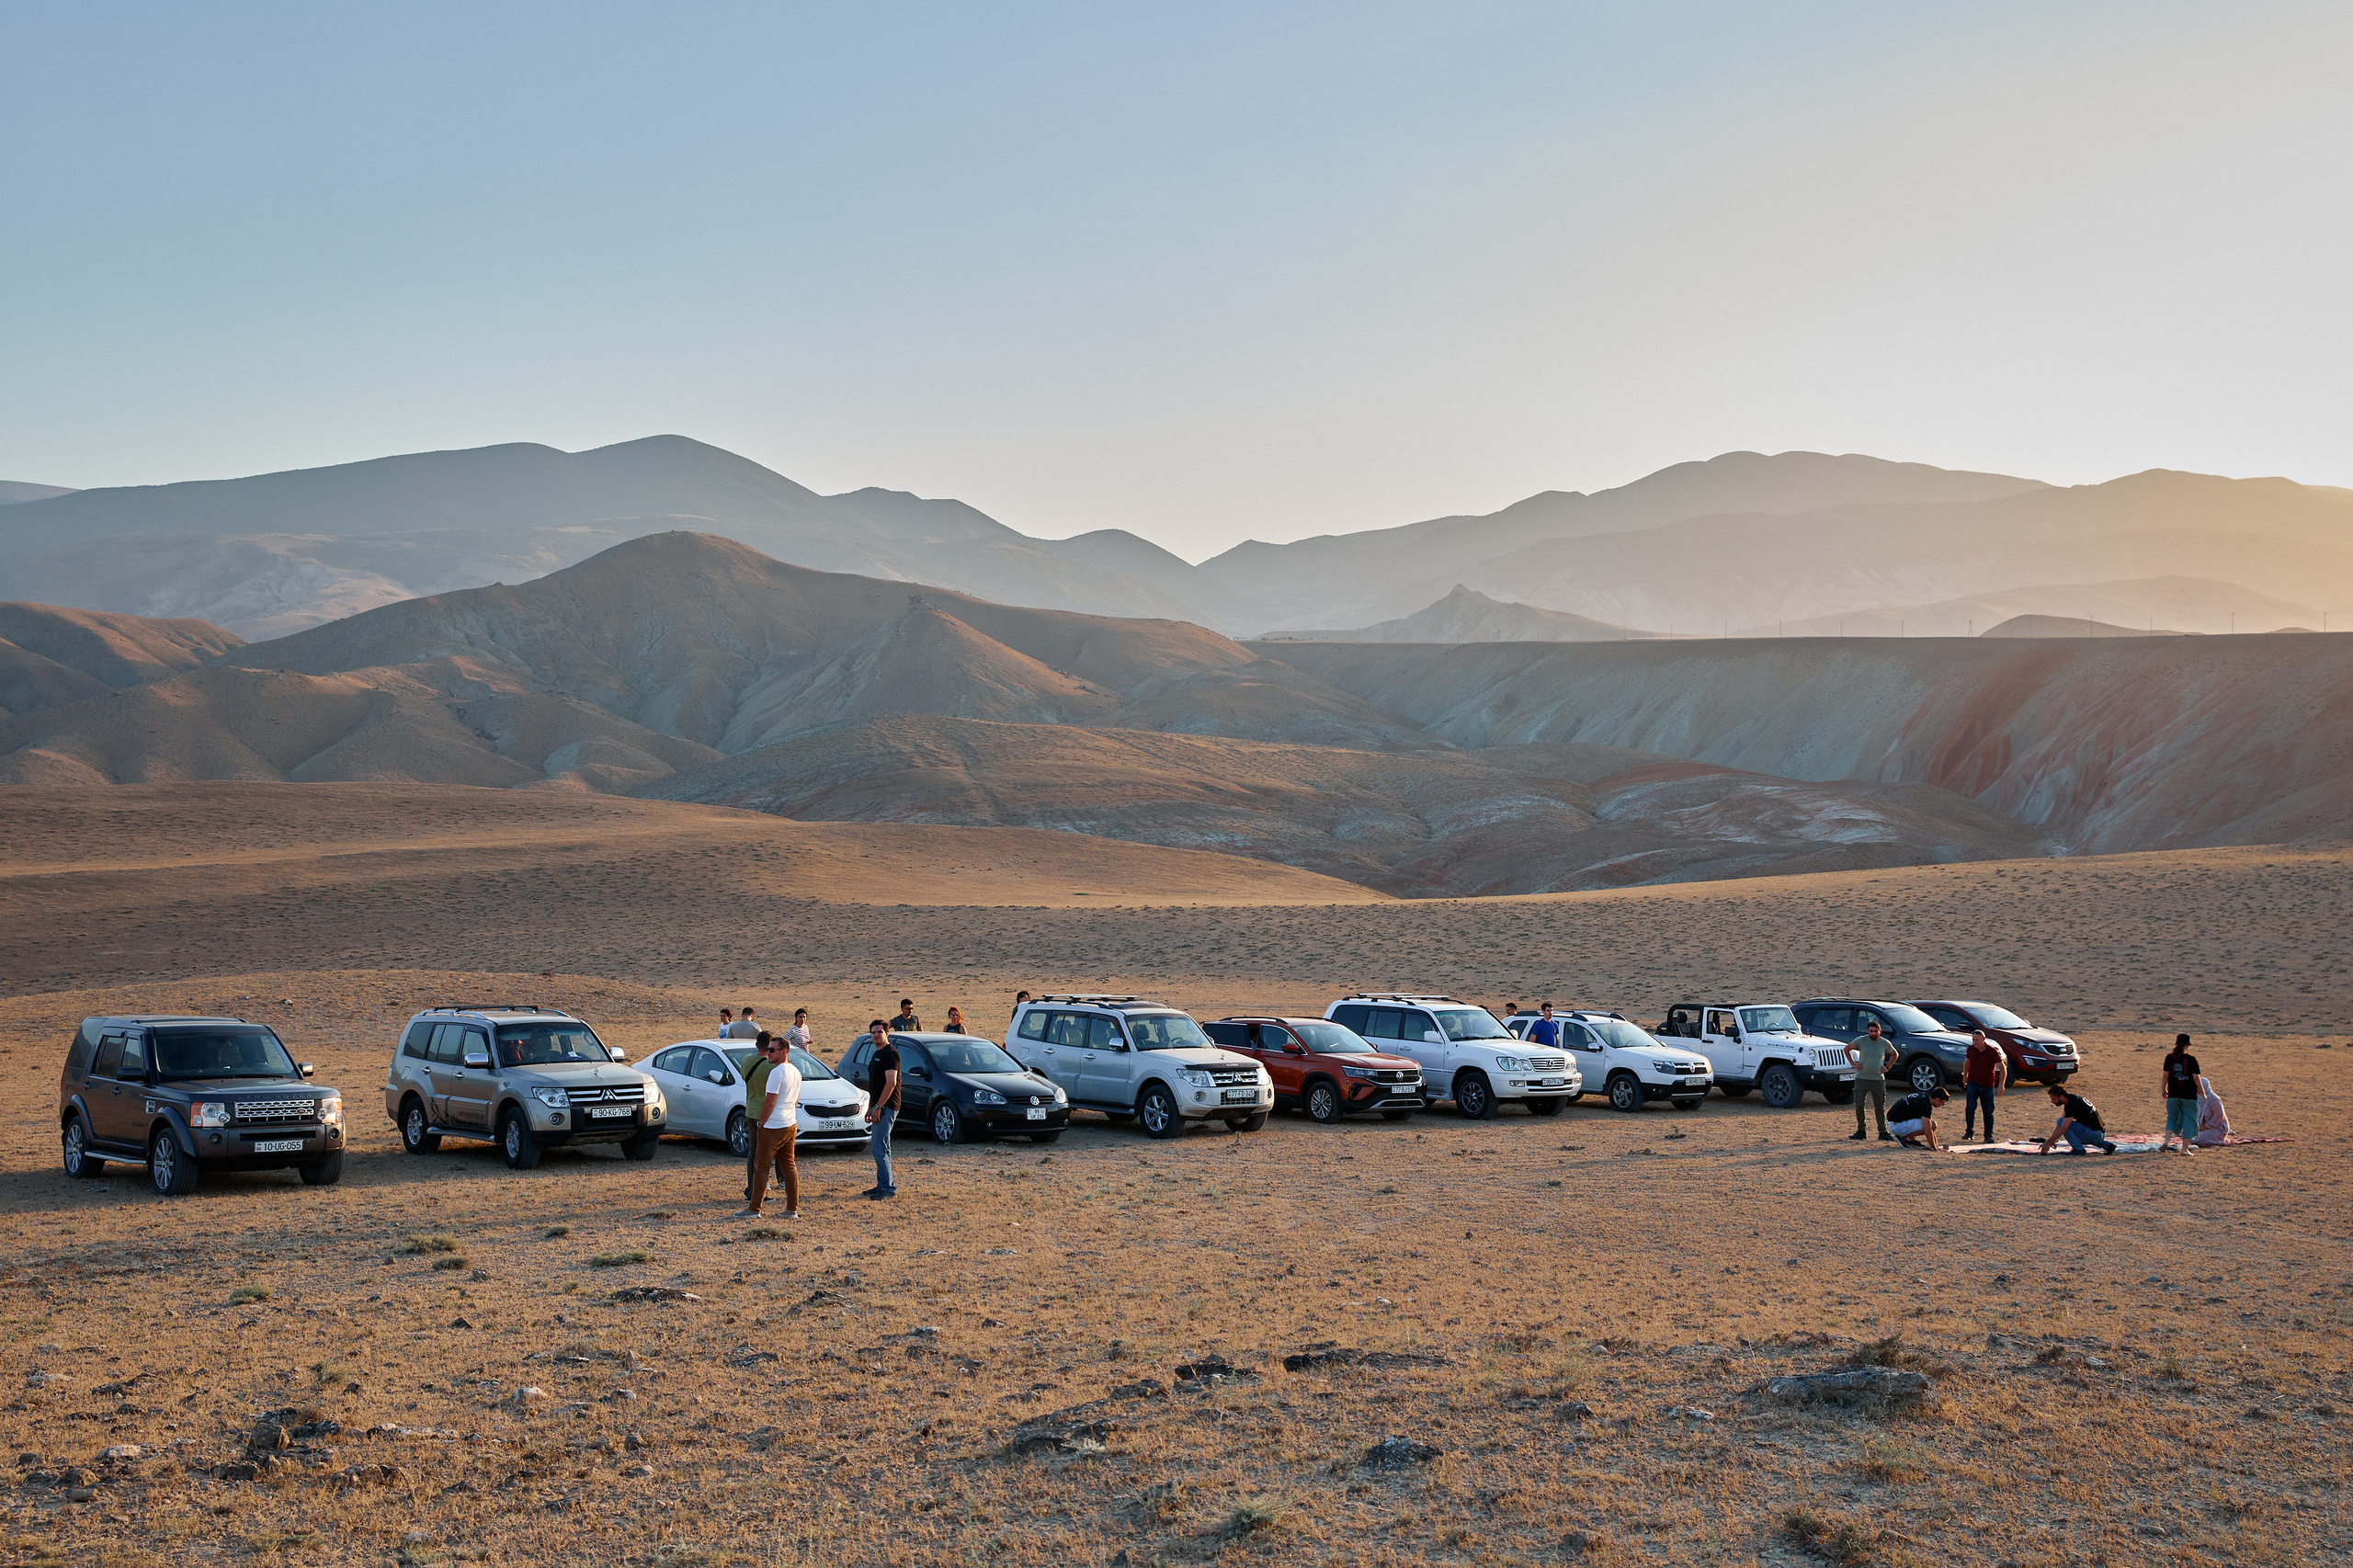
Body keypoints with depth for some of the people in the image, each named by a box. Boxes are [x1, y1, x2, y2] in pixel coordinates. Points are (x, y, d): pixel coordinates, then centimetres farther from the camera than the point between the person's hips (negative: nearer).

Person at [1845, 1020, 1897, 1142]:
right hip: (1861, 1078, -1)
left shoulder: (1885, 1043, 2)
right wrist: (1853, 1063, 4)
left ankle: (1883, 1132, 11)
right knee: (1859, 1106, -3)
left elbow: (1895, 1055, 21)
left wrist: (1887, 1067, 9)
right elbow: (1847, 1049, 12)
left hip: (1878, 1079, 1)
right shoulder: (1861, 1041, -3)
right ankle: (1860, 1131, 8)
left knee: (1880, 1107, 5)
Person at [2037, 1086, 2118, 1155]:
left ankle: (2078, 1148, -10)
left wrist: (2047, 1143, -15)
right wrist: (2051, 1140, 14)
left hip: (2094, 1134, -9)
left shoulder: (2072, 1104, -20)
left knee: (2061, 1122, -14)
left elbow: (2062, 1129, -22)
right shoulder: (2071, 1098, 8)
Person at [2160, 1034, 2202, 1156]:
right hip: (2189, 1095, -3)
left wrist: (2163, 1090, 13)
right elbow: (2196, 1078, -8)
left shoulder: (2169, 1058, -1)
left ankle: (2166, 1142, -6)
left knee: (2172, 1118, 14)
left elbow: (2165, 1075, 1)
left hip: (2173, 1095, 3)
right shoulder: (2191, 1060, -8)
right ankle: (2185, 1148, 7)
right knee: (2188, 1120, 6)